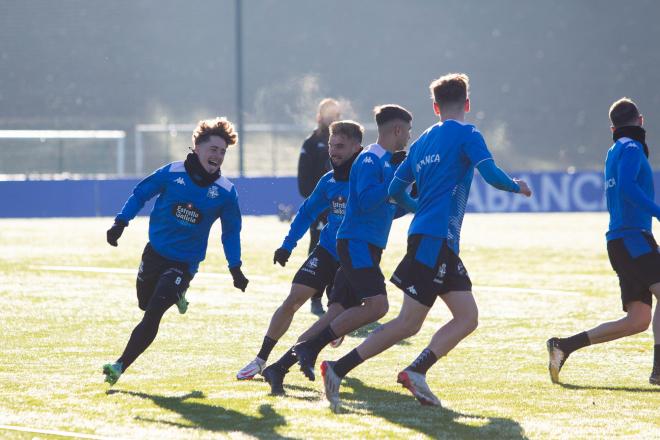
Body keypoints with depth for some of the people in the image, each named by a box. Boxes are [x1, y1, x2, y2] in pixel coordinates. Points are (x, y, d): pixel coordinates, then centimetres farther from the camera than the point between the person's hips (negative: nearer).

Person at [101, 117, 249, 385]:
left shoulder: (225, 192, -9)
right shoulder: (173, 173, -10)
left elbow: (231, 232, 4)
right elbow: (140, 194, 3)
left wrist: (235, 268, 0)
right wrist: (120, 223, -8)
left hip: (184, 262, -3)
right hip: (155, 252, 3)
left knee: (152, 315, -15)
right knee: (145, 304, 21)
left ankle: (121, 366, -12)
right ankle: (176, 297, 54)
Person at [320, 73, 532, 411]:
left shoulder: (422, 142, 18)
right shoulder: (466, 135, -2)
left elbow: (395, 191, 19)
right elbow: (492, 175, -13)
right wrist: (517, 187, 8)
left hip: (442, 244, 8)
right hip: (435, 239, -8)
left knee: (467, 317, 3)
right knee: (408, 322, -10)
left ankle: (415, 373, -10)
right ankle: (338, 369, -12)